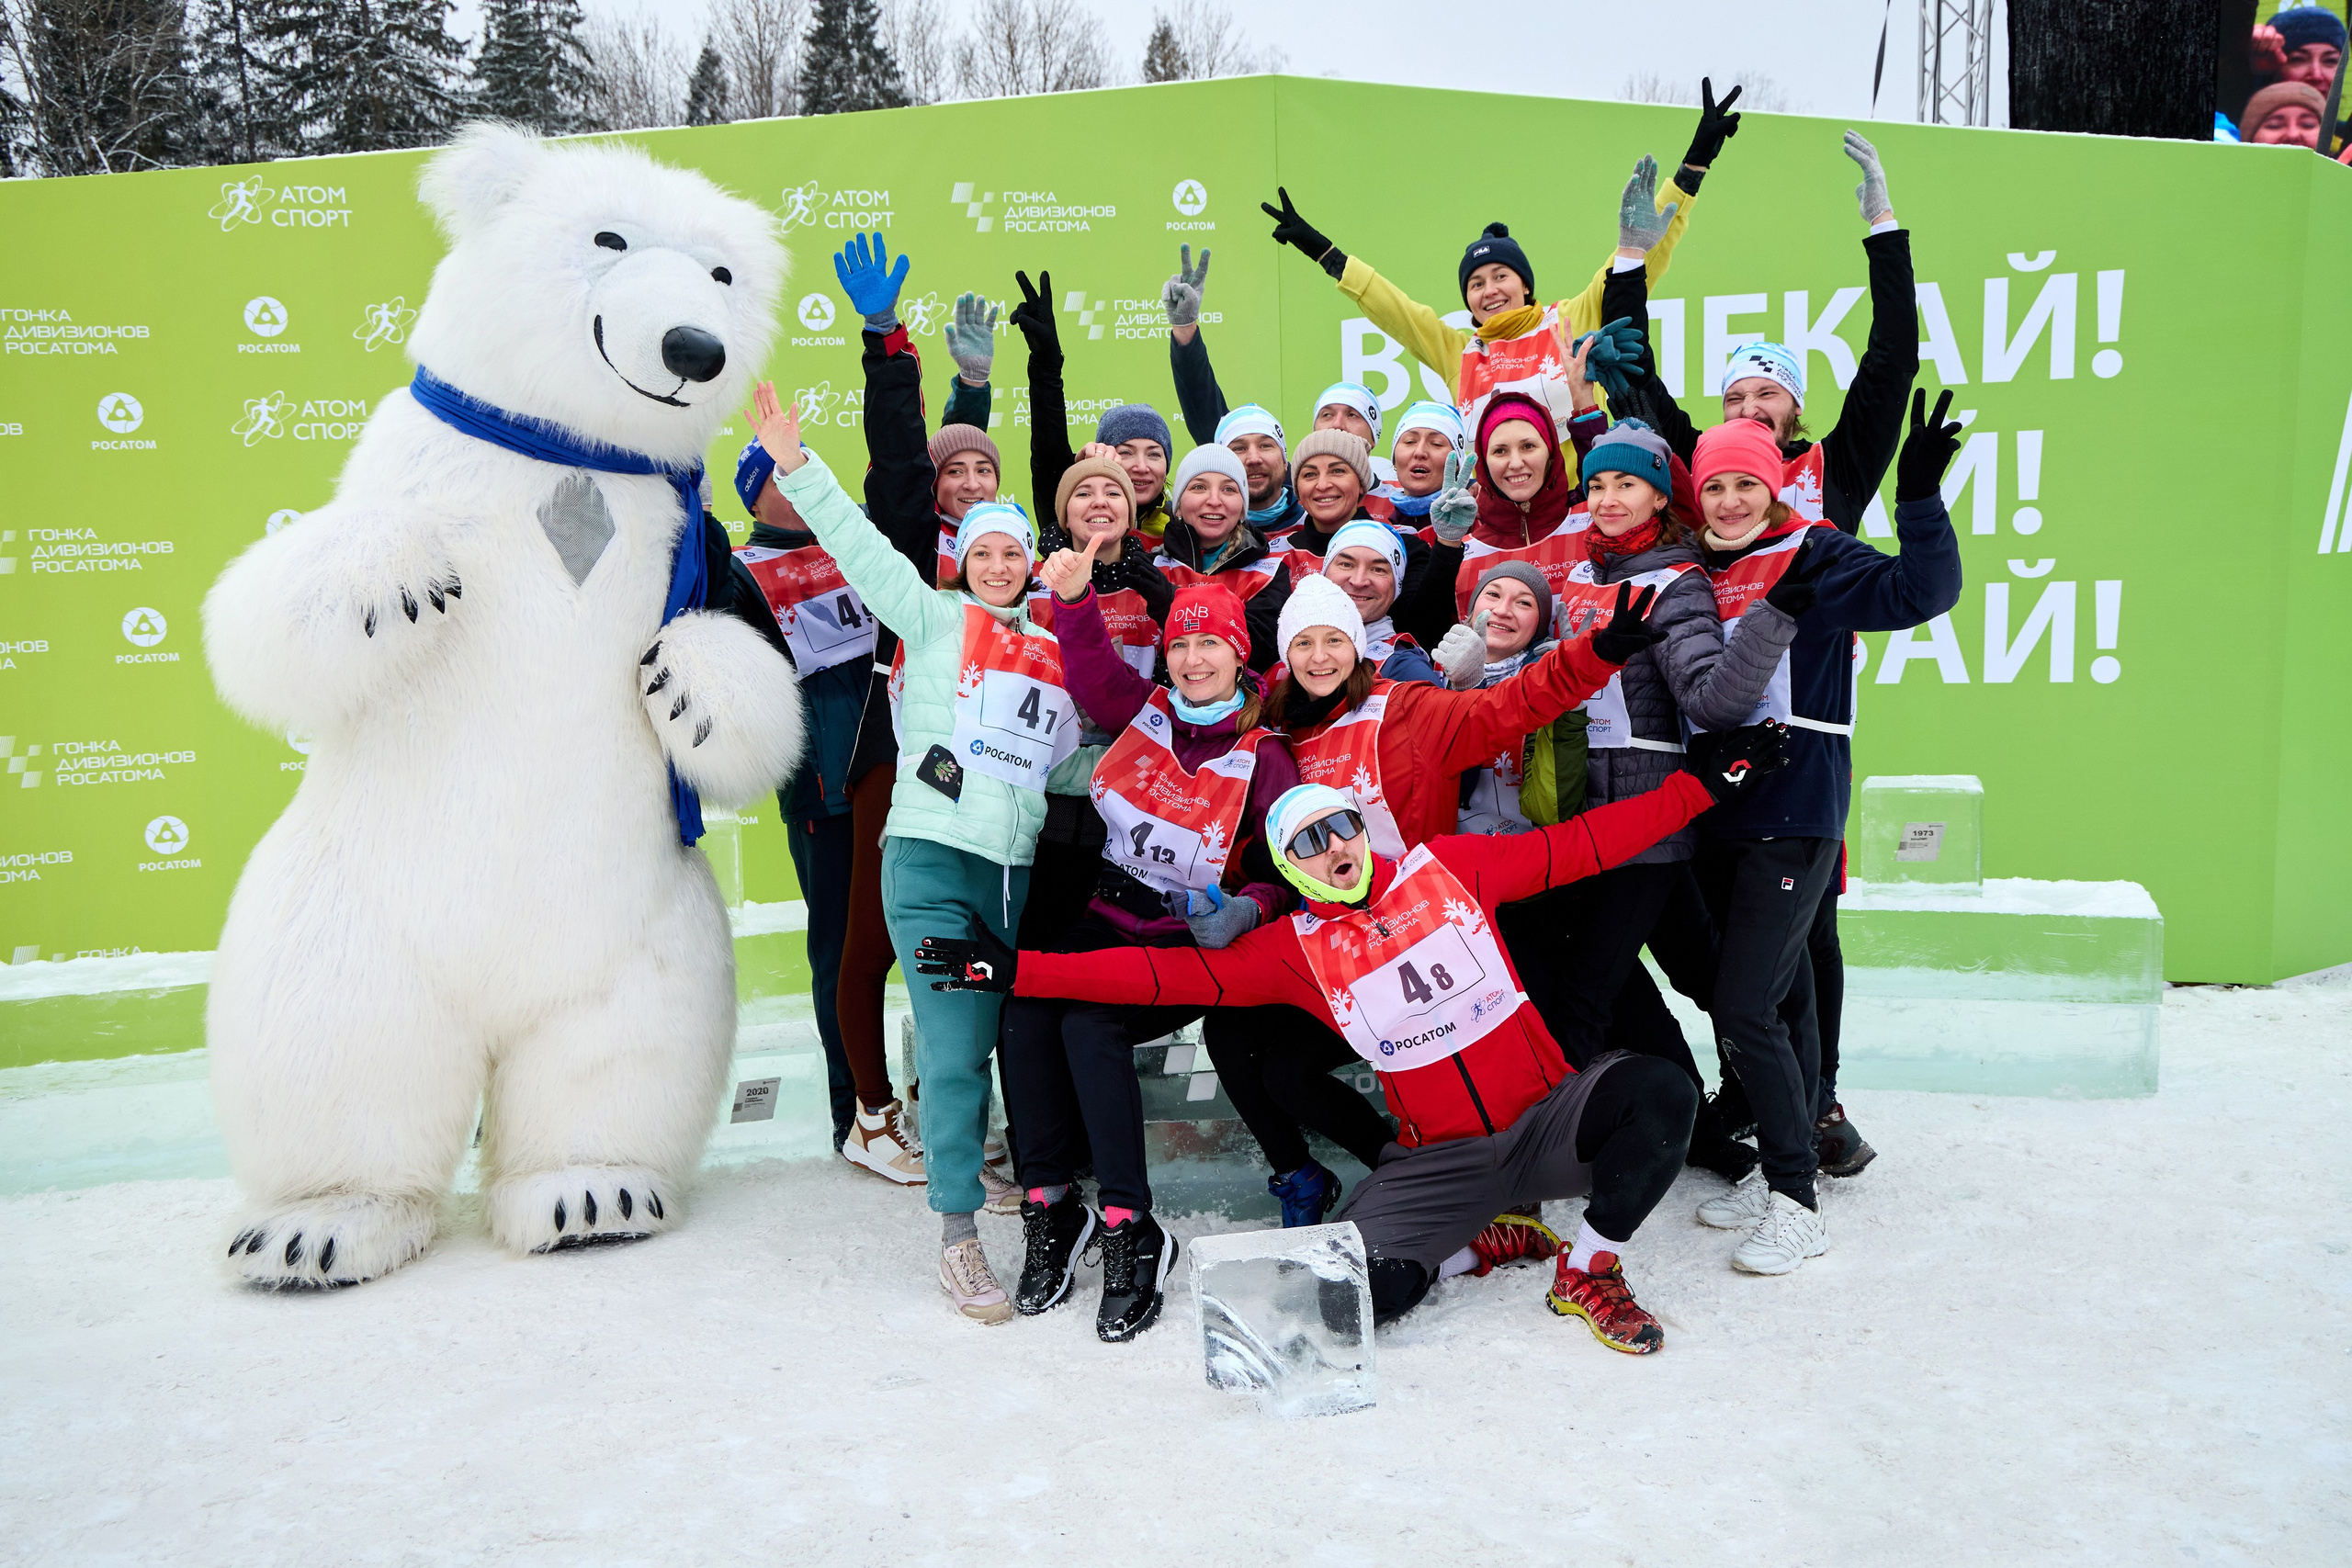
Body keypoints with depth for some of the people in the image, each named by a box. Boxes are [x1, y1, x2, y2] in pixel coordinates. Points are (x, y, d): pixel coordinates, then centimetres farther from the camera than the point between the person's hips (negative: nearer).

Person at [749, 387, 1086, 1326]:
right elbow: (859, 546, -3)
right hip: (931, 860, -4)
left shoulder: (1052, 649, 18)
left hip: (1019, 870, 5)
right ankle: (957, 1237, 2)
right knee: (955, 1049, -8)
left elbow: (1072, 754, 25)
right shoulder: (933, 617, 7)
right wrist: (795, 466, -11)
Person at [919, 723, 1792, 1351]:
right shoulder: (1294, 950, 1)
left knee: (1658, 1092, -28)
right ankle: (1480, 1243, 9)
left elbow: (1581, 846, 5)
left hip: (1549, 1120, 1)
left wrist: (1703, 779, 1)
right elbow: (1172, 974, -1)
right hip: (1440, 1159, 0)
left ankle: (1588, 1271, -3)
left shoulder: (1448, 868, 2)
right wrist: (1016, 970, -6)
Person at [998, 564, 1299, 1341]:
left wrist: (1247, 908, -22)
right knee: (1025, 1008, -25)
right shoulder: (1146, 711, 11)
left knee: (1090, 1022, -30)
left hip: (1192, 941, -4)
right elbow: (1091, 670, -3)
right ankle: (1049, 1207, -13)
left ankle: (1129, 1230, -23)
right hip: (1107, 918, 4)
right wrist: (1074, 598, -21)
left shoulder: (1262, 757, 0)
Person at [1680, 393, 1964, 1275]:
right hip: (1720, 817, 6)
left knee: (1745, 1011, -9)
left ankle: (1797, 1204, 3)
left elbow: (1919, 592, -19)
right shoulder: (1699, 572, 12)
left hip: (1794, 821, -6)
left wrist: (1920, 498, -32)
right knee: (1779, 1000, 16)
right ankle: (1776, 1169, 27)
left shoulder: (1811, 556, -5)